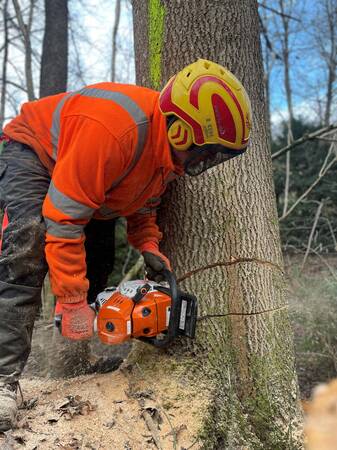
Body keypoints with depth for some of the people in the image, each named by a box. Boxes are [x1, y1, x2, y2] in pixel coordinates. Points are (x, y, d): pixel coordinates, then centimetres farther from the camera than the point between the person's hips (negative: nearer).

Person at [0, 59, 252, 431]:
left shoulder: (169, 146, -14)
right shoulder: (116, 129, -42)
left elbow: (142, 201, 4)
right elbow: (63, 219, -39)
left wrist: (149, 246, -14)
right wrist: (72, 303, -33)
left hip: (91, 184, 9)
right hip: (34, 158, -8)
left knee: (98, 274, 3)